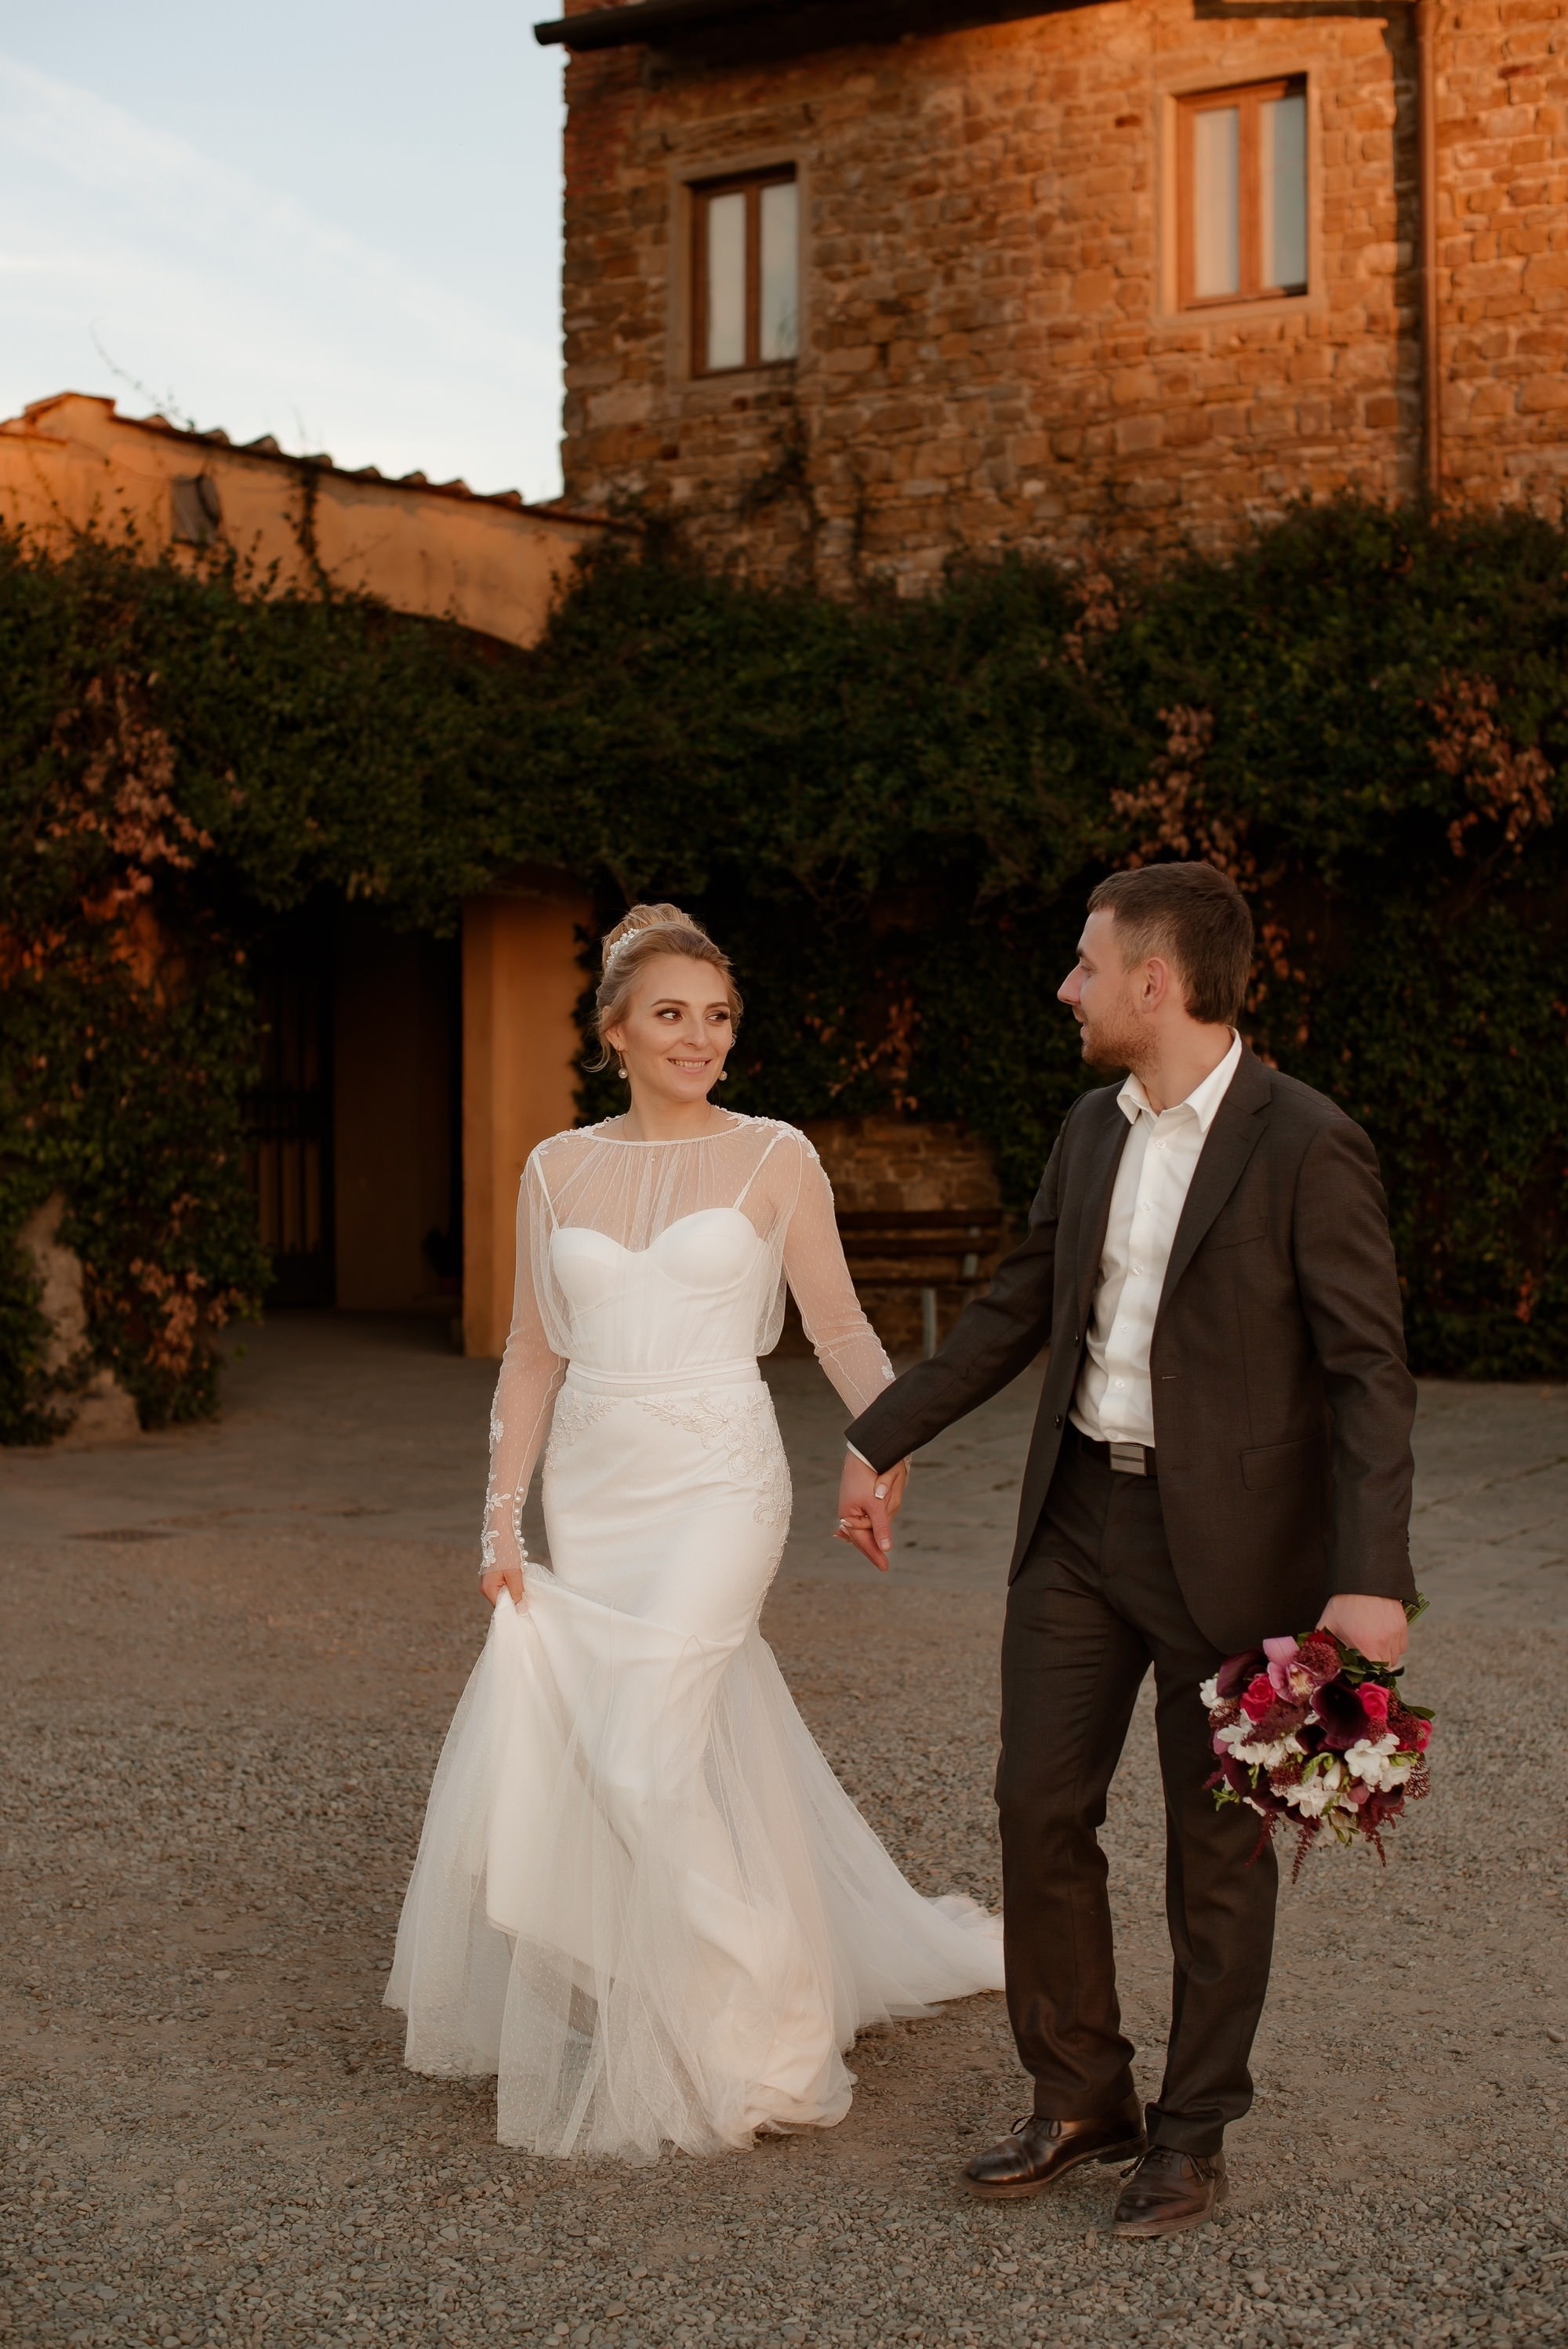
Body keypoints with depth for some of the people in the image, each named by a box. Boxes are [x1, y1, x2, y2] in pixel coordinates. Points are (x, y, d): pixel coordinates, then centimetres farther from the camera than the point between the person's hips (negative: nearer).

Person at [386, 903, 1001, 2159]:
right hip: (592, 1491, 4)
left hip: (716, 1485, -4)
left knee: (649, 1753, -14)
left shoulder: (774, 1157, -1)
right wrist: (504, 1514, 4)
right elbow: (534, 1353, 10)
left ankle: (719, 2043, 4)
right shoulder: (558, 1170, 7)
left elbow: (840, 1325, -3)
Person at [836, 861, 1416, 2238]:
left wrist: (1371, 1578, -23)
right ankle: (1079, 2101, 27)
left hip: (1227, 1542, -6)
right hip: (1080, 1517, 6)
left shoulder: (1308, 1147, -14)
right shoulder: (1092, 1131, 6)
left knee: (1217, 1845, 8)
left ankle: (1194, 2133, 26)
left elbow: (1370, 1370, -16)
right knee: (1040, 1809, 9)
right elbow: (1018, 1310, 16)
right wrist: (884, 1441, 17)